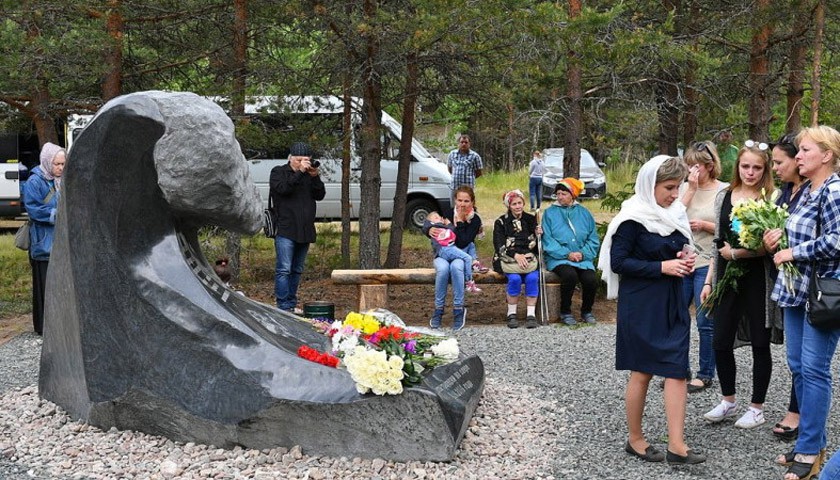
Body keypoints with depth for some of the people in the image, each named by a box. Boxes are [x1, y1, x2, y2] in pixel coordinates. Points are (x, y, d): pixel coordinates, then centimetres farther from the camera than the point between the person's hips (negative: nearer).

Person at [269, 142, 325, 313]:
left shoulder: (309, 175, 17)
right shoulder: (278, 172, 3)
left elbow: (320, 195, 6)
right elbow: (283, 188, -17)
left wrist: (315, 177, -8)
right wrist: (300, 172, -18)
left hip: (305, 231, 6)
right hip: (285, 230, -6)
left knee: (297, 270, 11)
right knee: (284, 269, -9)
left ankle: (292, 304, 19)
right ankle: (284, 306, -9)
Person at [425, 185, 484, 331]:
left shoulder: (475, 220, -7)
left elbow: (462, 243, -19)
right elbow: (426, 226, 1)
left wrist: (459, 222, -19)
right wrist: (429, 229, -22)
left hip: (463, 255, -1)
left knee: (456, 266, -37)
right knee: (443, 268, -34)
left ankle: (459, 309, -29)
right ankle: (438, 309, -23)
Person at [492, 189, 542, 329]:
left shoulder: (531, 220, 15)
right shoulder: (501, 222, 7)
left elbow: (537, 246, 20)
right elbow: (499, 246, -4)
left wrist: (539, 235, -3)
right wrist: (516, 256, -20)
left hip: (528, 259, 2)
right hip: (508, 259, -2)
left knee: (532, 278, -29)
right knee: (515, 278, -31)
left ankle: (531, 314, -23)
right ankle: (511, 314, -17)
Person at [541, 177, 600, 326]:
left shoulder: (584, 213, 10)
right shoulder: (550, 213, 4)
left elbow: (593, 239, 7)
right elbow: (548, 240, -4)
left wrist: (583, 253, -11)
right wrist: (567, 254, -14)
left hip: (583, 258, 2)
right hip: (558, 258, -2)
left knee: (591, 279, -24)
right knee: (570, 275, -32)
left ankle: (586, 311, 6)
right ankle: (565, 312, -9)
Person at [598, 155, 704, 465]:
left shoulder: (673, 213, 8)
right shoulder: (633, 218, -14)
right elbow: (618, 262, -16)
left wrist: (683, 260, 0)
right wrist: (661, 267, -20)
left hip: (672, 302, 7)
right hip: (641, 304, -7)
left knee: (677, 370, 0)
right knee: (642, 371, 4)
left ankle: (677, 446, 2)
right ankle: (634, 439, 20)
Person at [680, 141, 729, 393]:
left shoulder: (724, 191, -4)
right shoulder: (685, 187, 6)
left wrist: (705, 225, -14)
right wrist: (691, 189, -9)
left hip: (708, 264, -4)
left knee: (705, 322, 2)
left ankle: (706, 374, 16)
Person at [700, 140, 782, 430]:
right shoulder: (724, 197, 8)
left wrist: (735, 253, -13)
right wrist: (709, 280, 12)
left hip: (758, 279, -5)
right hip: (727, 277, 5)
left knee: (760, 344, 7)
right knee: (720, 343, 7)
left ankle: (757, 408, 20)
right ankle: (728, 401, 27)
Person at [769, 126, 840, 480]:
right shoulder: (804, 190, 13)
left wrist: (793, 252, -15)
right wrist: (780, 238, 7)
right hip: (796, 288, 9)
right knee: (797, 366, 11)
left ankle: (809, 450, 3)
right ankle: (812, 440, 23)